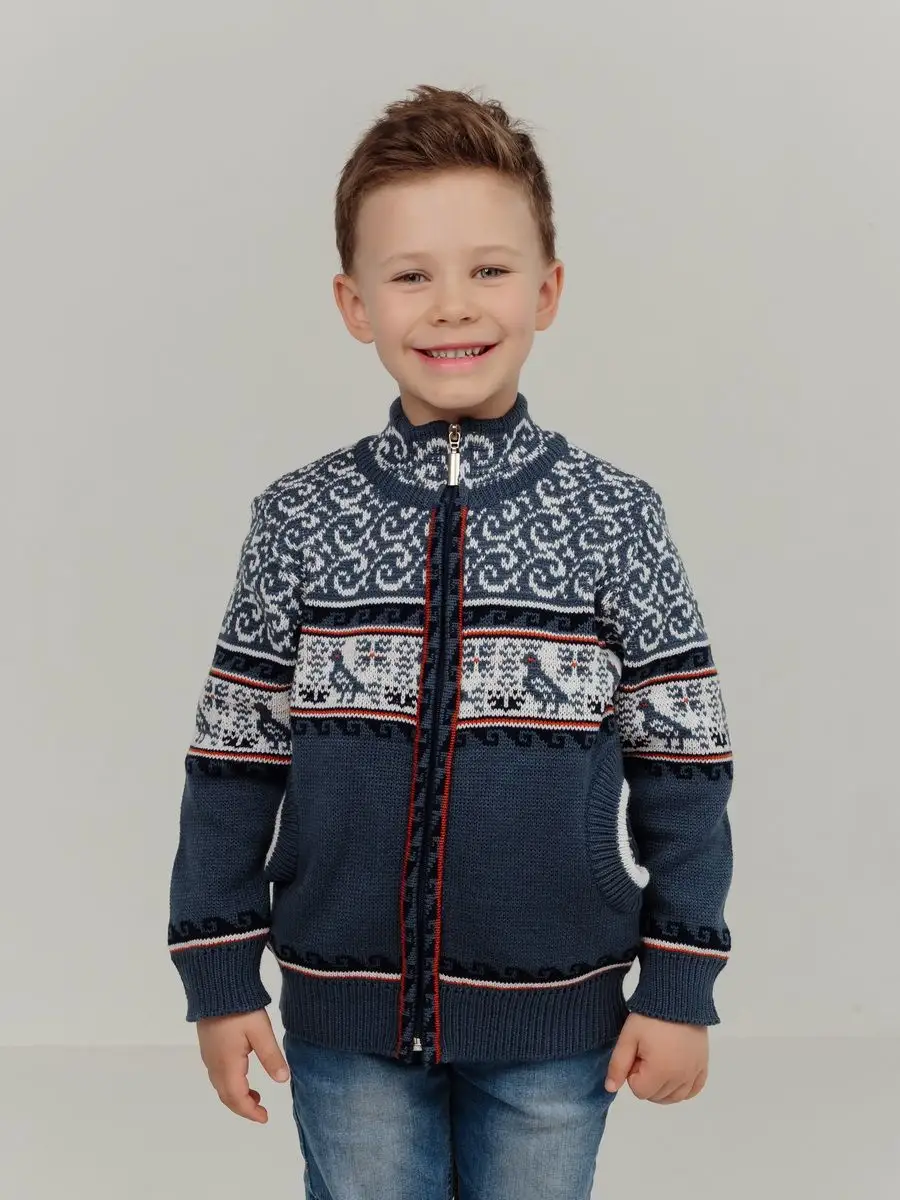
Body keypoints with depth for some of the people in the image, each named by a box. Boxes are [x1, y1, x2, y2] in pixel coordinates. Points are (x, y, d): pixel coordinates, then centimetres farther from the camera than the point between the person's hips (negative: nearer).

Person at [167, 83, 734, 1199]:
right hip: (345, 1021, 1)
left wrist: (680, 985, -3)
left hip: (555, 1022, 0)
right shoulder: (298, 519, -6)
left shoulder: (614, 516, -7)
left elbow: (682, 765, -3)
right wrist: (219, 977, 1)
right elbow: (233, 761, 0)